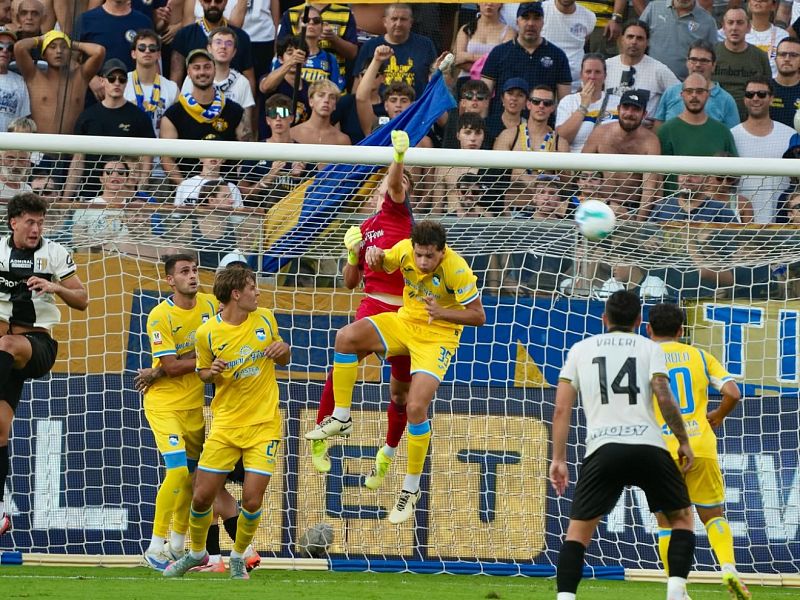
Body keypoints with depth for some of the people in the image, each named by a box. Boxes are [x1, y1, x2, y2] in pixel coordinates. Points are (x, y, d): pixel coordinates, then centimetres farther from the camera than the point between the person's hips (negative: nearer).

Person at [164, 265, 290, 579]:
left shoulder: (265, 318, 1)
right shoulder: (206, 333, -7)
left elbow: (282, 359, 16)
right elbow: (202, 372, 8)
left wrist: (282, 350, -7)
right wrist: (212, 372, -15)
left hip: (263, 424, 1)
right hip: (225, 424, -1)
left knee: (252, 500, -8)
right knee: (202, 496, -2)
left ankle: (238, 556, 18)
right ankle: (197, 553, 27)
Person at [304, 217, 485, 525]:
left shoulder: (457, 270, -26)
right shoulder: (405, 250, -13)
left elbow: (478, 316, -19)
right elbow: (382, 265, 11)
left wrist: (442, 312, -34)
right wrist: (375, 256, -14)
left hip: (438, 335, -5)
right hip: (404, 321, 5)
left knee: (416, 408, -17)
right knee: (347, 337, -17)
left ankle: (411, 490, -1)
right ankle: (341, 418, -3)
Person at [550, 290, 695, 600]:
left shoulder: (581, 349, 17)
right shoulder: (649, 348, 12)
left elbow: (561, 409, 11)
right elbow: (664, 398, -2)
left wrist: (558, 459, 14)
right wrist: (683, 441, 8)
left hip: (602, 448, 0)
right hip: (649, 445, 0)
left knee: (578, 531, 8)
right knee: (682, 518, 18)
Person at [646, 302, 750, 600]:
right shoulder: (700, 356, 10)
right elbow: (733, 394, 1)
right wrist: (718, 416, 19)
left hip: (664, 449, -1)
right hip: (701, 447, 2)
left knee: (666, 520, 10)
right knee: (713, 515, 14)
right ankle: (729, 568, -10)